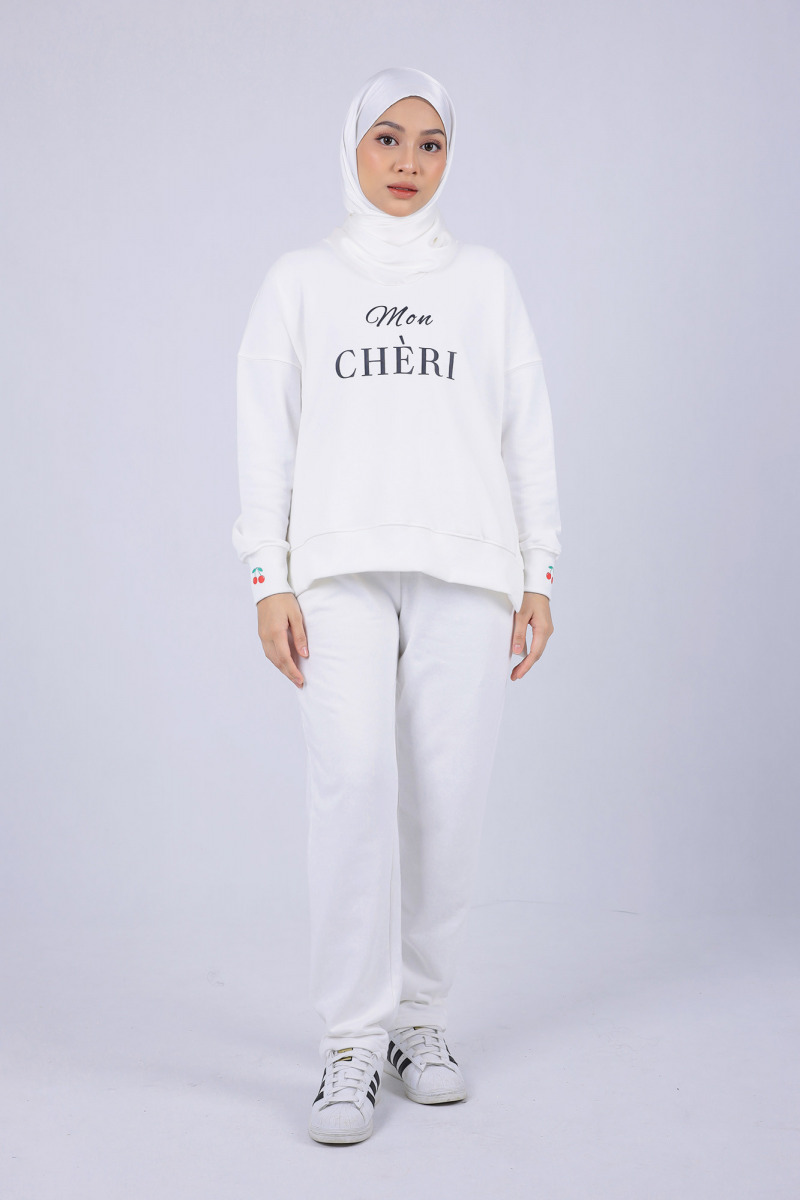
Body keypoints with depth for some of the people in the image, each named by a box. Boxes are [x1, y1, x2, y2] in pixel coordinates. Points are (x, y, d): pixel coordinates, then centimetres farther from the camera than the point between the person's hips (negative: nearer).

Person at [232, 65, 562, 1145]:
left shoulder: (486, 280, 16)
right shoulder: (300, 281, 13)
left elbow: (529, 434, 13)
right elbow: (265, 438, 8)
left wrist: (539, 576, 6)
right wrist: (269, 580, -1)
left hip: (466, 569, 1)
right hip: (340, 567, -1)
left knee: (448, 798, -4)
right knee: (353, 783, -16)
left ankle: (420, 1015, 13)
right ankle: (351, 1040, -6)